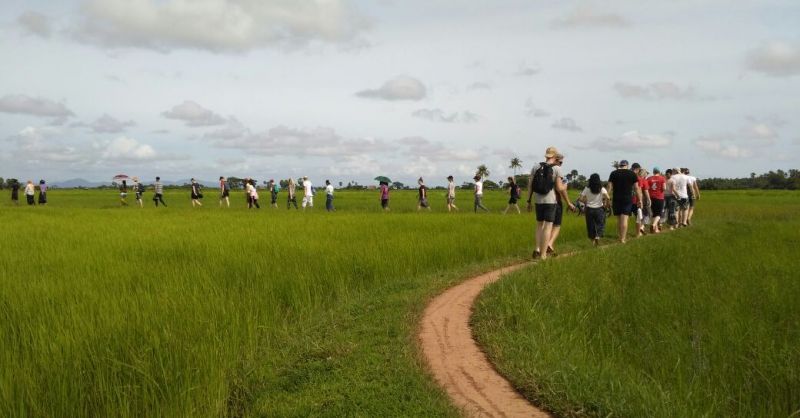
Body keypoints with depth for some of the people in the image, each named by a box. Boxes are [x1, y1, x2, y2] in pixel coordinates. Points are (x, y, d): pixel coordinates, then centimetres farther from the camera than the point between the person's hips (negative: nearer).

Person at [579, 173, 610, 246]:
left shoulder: (587, 189, -3)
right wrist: (606, 205, -3)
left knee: (591, 225, 13)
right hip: (599, 209, -1)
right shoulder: (602, 189, -6)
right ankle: (598, 236, -16)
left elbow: (581, 198, -8)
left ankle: (593, 239, 17)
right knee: (600, 224, 9)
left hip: (589, 209, 1)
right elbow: (608, 198, -19)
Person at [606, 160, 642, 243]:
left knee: (618, 219, 13)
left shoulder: (613, 173, 5)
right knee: (624, 219, -5)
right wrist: (639, 200, 7)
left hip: (616, 199, 2)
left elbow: (610, 187, 0)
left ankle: (620, 237, 19)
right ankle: (622, 239, -9)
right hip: (628, 199, -2)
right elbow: (636, 188, 2)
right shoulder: (632, 174, 2)